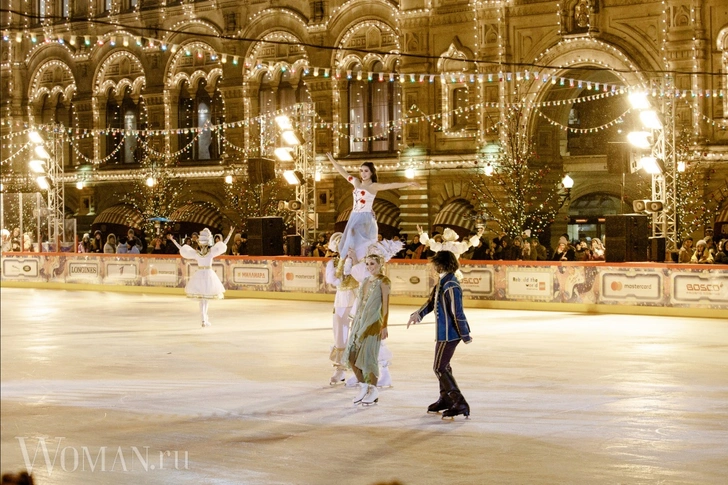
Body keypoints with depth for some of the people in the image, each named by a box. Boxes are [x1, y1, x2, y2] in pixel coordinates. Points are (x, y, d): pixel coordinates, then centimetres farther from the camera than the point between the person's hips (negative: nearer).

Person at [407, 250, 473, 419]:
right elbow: (432, 301, 17)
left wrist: (465, 336, -19)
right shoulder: (442, 282, 7)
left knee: (439, 368, -7)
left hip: (449, 333, -10)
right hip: (444, 331, 10)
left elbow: (458, 313, -23)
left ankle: (460, 403, -9)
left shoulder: (451, 286, -25)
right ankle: (445, 399, 36)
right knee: (443, 365, 21)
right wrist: (418, 314, 4)